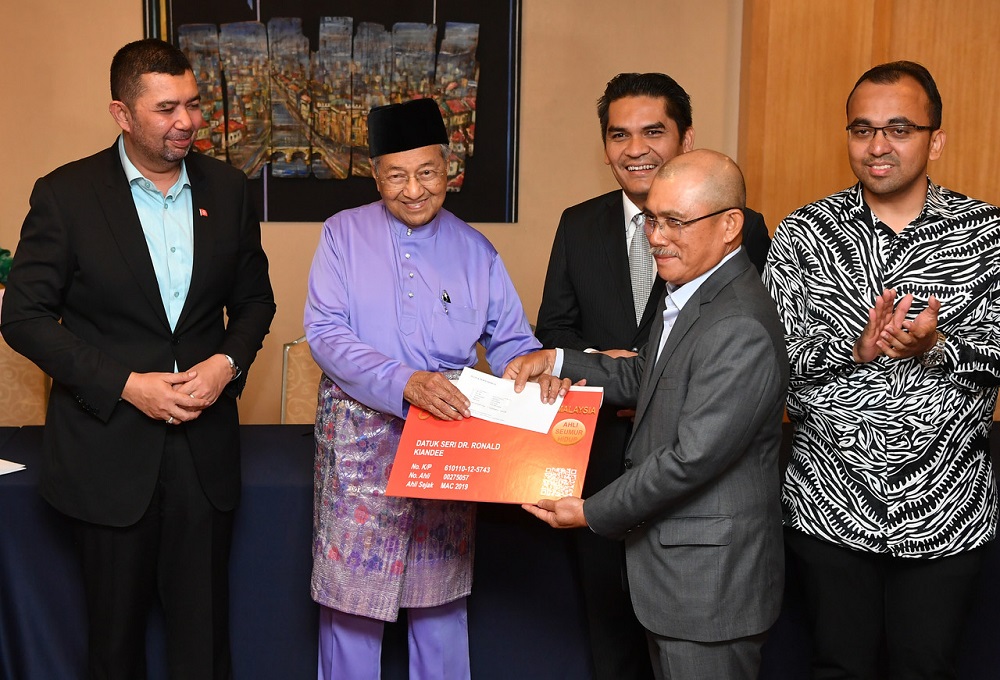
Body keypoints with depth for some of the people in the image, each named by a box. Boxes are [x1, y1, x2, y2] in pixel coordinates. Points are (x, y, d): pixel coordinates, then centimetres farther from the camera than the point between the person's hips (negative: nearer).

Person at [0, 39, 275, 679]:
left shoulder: (226, 187, 2)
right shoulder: (65, 194, -8)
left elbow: (254, 298, 10)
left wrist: (228, 361, -10)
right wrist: (127, 384, -16)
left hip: (205, 442, 2)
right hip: (110, 445, -2)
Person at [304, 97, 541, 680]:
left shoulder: (475, 250, 7)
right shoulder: (344, 234, 0)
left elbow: (509, 339, 7)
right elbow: (325, 332, -10)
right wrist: (405, 381, -25)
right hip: (360, 443, -2)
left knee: (440, 599, 12)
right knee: (351, 596, 4)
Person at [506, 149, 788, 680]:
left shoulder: (739, 328, -27)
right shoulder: (691, 290, 7)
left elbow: (691, 457, -27)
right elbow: (645, 376, 18)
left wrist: (592, 512, -16)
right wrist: (557, 361, 6)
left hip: (710, 577, -10)